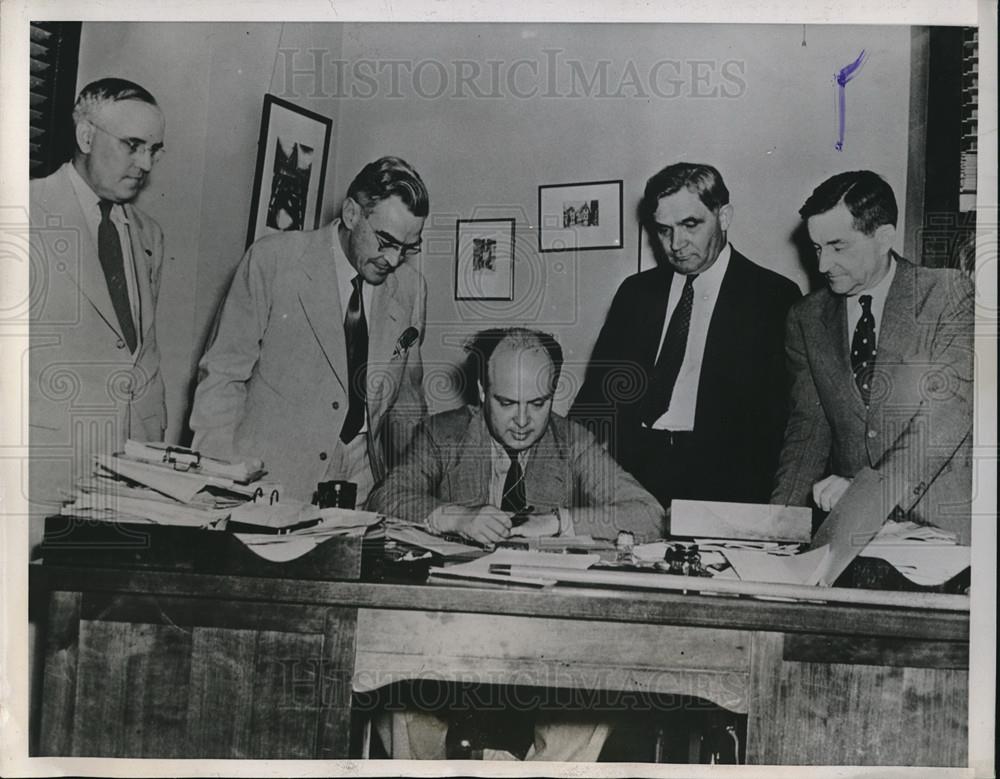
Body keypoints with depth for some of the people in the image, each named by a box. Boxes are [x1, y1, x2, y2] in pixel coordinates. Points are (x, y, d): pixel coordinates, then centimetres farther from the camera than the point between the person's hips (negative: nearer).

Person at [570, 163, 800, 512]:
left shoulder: (773, 297, 3)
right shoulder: (636, 291, 16)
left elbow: (781, 412, -2)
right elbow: (598, 389, 14)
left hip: (719, 476, -4)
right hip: (628, 468, 4)